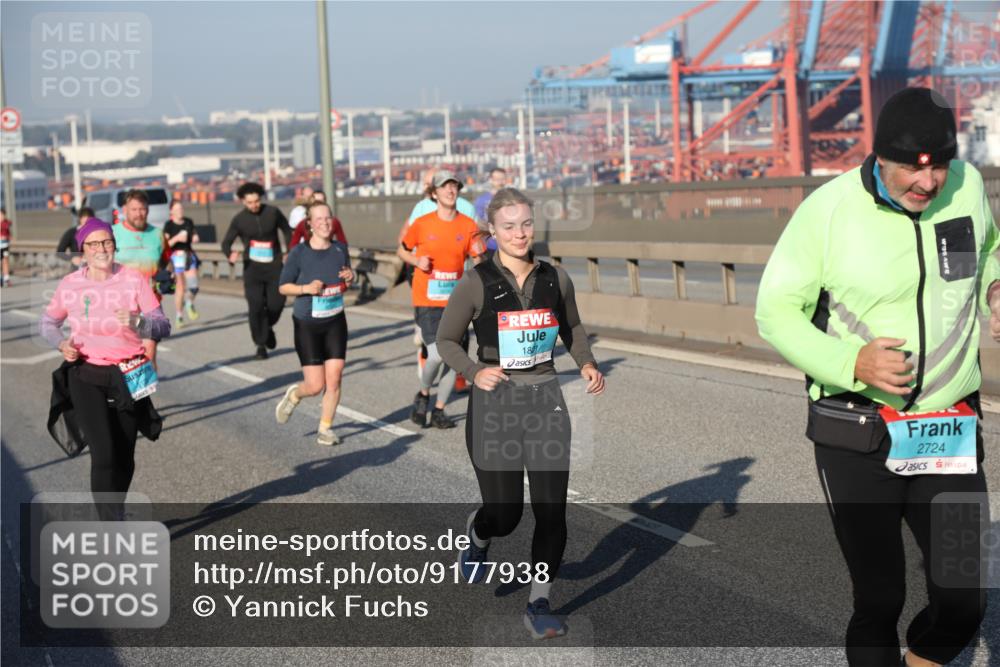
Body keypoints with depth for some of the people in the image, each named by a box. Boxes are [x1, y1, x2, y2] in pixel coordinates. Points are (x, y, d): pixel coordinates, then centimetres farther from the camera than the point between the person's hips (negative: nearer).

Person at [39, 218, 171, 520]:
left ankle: (112, 515, 34)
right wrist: (61, 343, -5)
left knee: (124, 457, 10)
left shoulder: (134, 279, -6)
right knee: (104, 455, -14)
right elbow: (48, 321, 16)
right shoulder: (70, 285, -1)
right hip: (87, 377, -1)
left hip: (129, 377, 1)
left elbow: (163, 326, -10)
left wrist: (138, 322, -30)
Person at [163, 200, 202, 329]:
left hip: (190, 255, 4)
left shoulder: (189, 222, 9)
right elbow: (165, 244, -10)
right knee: (180, 287, -3)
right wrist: (177, 238, -22)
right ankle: (179, 315, 11)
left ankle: (189, 303, 24)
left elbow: (194, 235, 24)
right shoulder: (169, 225, -5)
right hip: (176, 256, -4)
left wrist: (196, 238, 1)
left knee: (193, 285, -8)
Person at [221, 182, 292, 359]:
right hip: (253, 267, -1)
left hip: (274, 266, 1)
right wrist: (230, 254, -22)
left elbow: (287, 231, 13)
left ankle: (268, 327, 29)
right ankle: (261, 344, 6)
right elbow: (226, 242, 1)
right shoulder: (239, 220, -2)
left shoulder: (272, 212, -1)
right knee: (255, 306, -10)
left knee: (276, 304, -5)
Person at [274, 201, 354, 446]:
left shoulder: (340, 249, 2)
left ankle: (325, 428, 17)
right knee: (316, 385, -5)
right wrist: (306, 288, -20)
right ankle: (293, 394, 30)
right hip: (307, 325, -3)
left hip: (335, 323, 4)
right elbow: (283, 287, -3)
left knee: (334, 380, -2)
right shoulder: (299, 253, -11)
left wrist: (349, 279, -6)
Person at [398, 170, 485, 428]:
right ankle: (423, 395, 14)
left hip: (455, 302, 3)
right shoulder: (422, 224, -4)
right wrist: (416, 261, -9)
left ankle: (439, 411, 19)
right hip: (427, 302, -3)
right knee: (436, 355, -16)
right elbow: (402, 250, 10)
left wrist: (480, 257, -18)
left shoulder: (468, 226, 1)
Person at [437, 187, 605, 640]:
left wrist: (587, 364, 2)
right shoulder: (475, 284, -7)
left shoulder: (556, 278, 3)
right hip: (494, 403, -3)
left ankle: (538, 605, 11)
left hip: (545, 399, 3)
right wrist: (474, 371, -17)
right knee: (504, 514, 3)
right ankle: (477, 537, 40)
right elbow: (446, 340, 1)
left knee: (552, 508, -3)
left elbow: (572, 328, 20)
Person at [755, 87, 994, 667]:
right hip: (857, 439, -3)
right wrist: (850, 362, -23)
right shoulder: (828, 210, -12)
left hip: (951, 433, 3)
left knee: (963, 604, 4)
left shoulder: (968, 185, 0)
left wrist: (994, 287, -2)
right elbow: (776, 311, -7)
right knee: (879, 601, 5)